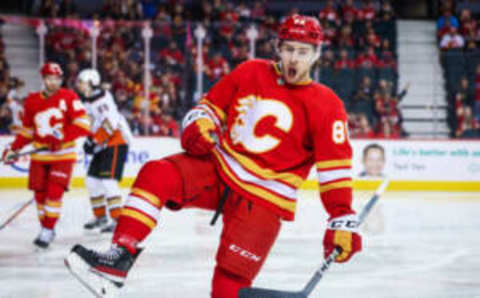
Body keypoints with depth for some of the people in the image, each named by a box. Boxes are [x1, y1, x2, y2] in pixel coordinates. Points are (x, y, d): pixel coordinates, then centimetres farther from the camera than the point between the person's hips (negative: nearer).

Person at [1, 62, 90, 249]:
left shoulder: (69, 97, -6)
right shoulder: (32, 101, 7)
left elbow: (83, 123, -14)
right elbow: (27, 130, 17)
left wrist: (63, 136, -26)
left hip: (63, 154, -4)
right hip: (40, 155, 4)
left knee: (55, 191, -14)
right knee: (39, 193, 5)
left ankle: (48, 231, -7)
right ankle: (45, 228, 22)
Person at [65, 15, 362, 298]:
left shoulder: (326, 105, -6)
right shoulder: (251, 73, 5)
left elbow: (336, 165, -11)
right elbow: (212, 104, 16)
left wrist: (342, 219, -19)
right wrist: (198, 127, -6)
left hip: (263, 198, -3)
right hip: (218, 169, 3)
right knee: (157, 175, -23)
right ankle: (119, 259, -29)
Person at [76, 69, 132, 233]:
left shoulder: (102, 98, -17)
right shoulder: (88, 101, 14)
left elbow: (110, 123, -26)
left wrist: (94, 141, -24)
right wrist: (90, 141, 10)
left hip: (116, 144, -10)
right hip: (103, 146, 10)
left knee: (108, 180, -18)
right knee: (92, 179, 12)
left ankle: (117, 219, -18)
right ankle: (100, 216, 24)